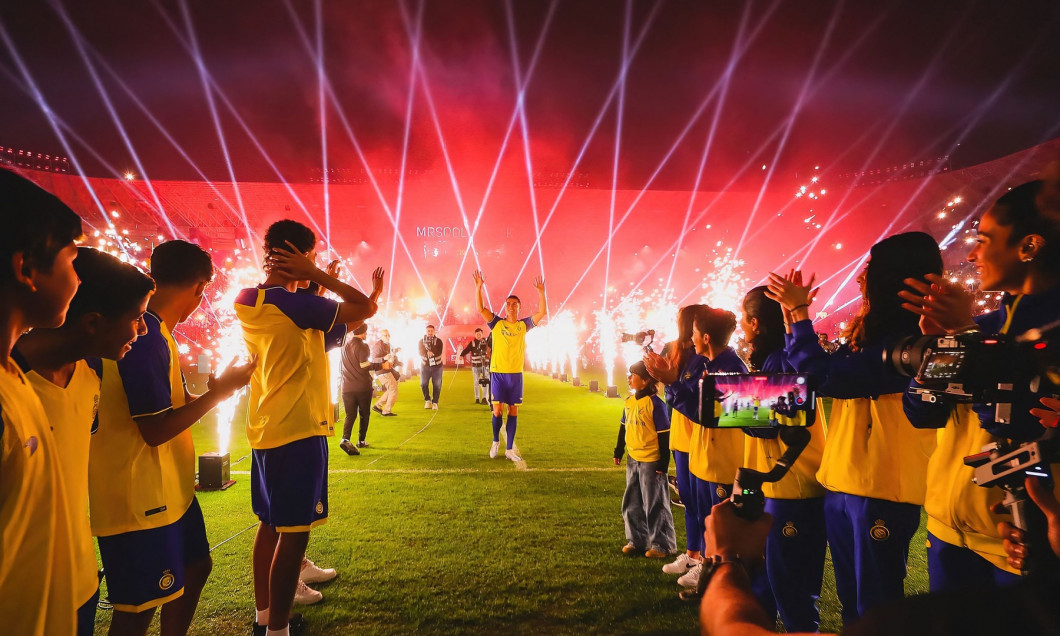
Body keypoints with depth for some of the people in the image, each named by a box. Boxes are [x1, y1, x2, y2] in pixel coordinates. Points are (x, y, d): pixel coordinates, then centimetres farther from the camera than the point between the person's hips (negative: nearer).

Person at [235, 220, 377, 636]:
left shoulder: (247, 302, 7)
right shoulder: (289, 303, -19)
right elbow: (365, 309, -18)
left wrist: (313, 284, 11)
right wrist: (316, 276, -12)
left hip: (265, 430, 9)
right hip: (297, 430, -9)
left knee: (270, 525, 18)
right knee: (293, 532, 0)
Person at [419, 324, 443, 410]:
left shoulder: (438, 341, -1)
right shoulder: (422, 341, 3)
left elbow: (439, 352, -16)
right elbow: (421, 352, -11)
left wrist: (429, 350, -25)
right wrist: (429, 352, -27)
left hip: (436, 365, -1)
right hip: (425, 365, 1)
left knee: (437, 385, -2)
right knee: (423, 384, -3)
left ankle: (435, 402, 10)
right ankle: (427, 400, 18)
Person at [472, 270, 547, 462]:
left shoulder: (524, 325, 6)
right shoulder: (497, 323, 2)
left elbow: (542, 313, -2)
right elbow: (481, 309, -8)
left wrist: (541, 292, -11)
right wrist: (478, 287, -17)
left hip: (516, 374, 2)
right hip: (498, 373, -2)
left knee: (513, 411, 5)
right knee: (497, 410, -2)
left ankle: (509, 449, 13)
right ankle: (496, 441, 23)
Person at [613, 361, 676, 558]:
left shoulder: (655, 404, -17)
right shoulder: (629, 402, 5)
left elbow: (664, 436, -15)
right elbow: (623, 428, 16)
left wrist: (664, 463, -15)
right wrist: (618, 451, 17)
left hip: (651, 462, -8)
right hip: (633, 460, 8)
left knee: (655, 505, 3)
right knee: (632, 504, 15)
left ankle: (662, 545, 17)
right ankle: (636, 540, 28)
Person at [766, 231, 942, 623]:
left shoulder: (909, 341, -16)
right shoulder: (870, 333, 12)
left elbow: (827, 376, -22)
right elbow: (812, 376, 13)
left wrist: (800, 312, -12)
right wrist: (795, 314, 7)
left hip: (882, 489, -8)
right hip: (839, 483, 9)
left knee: (876, 606, 7)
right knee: (850, 599, 20)